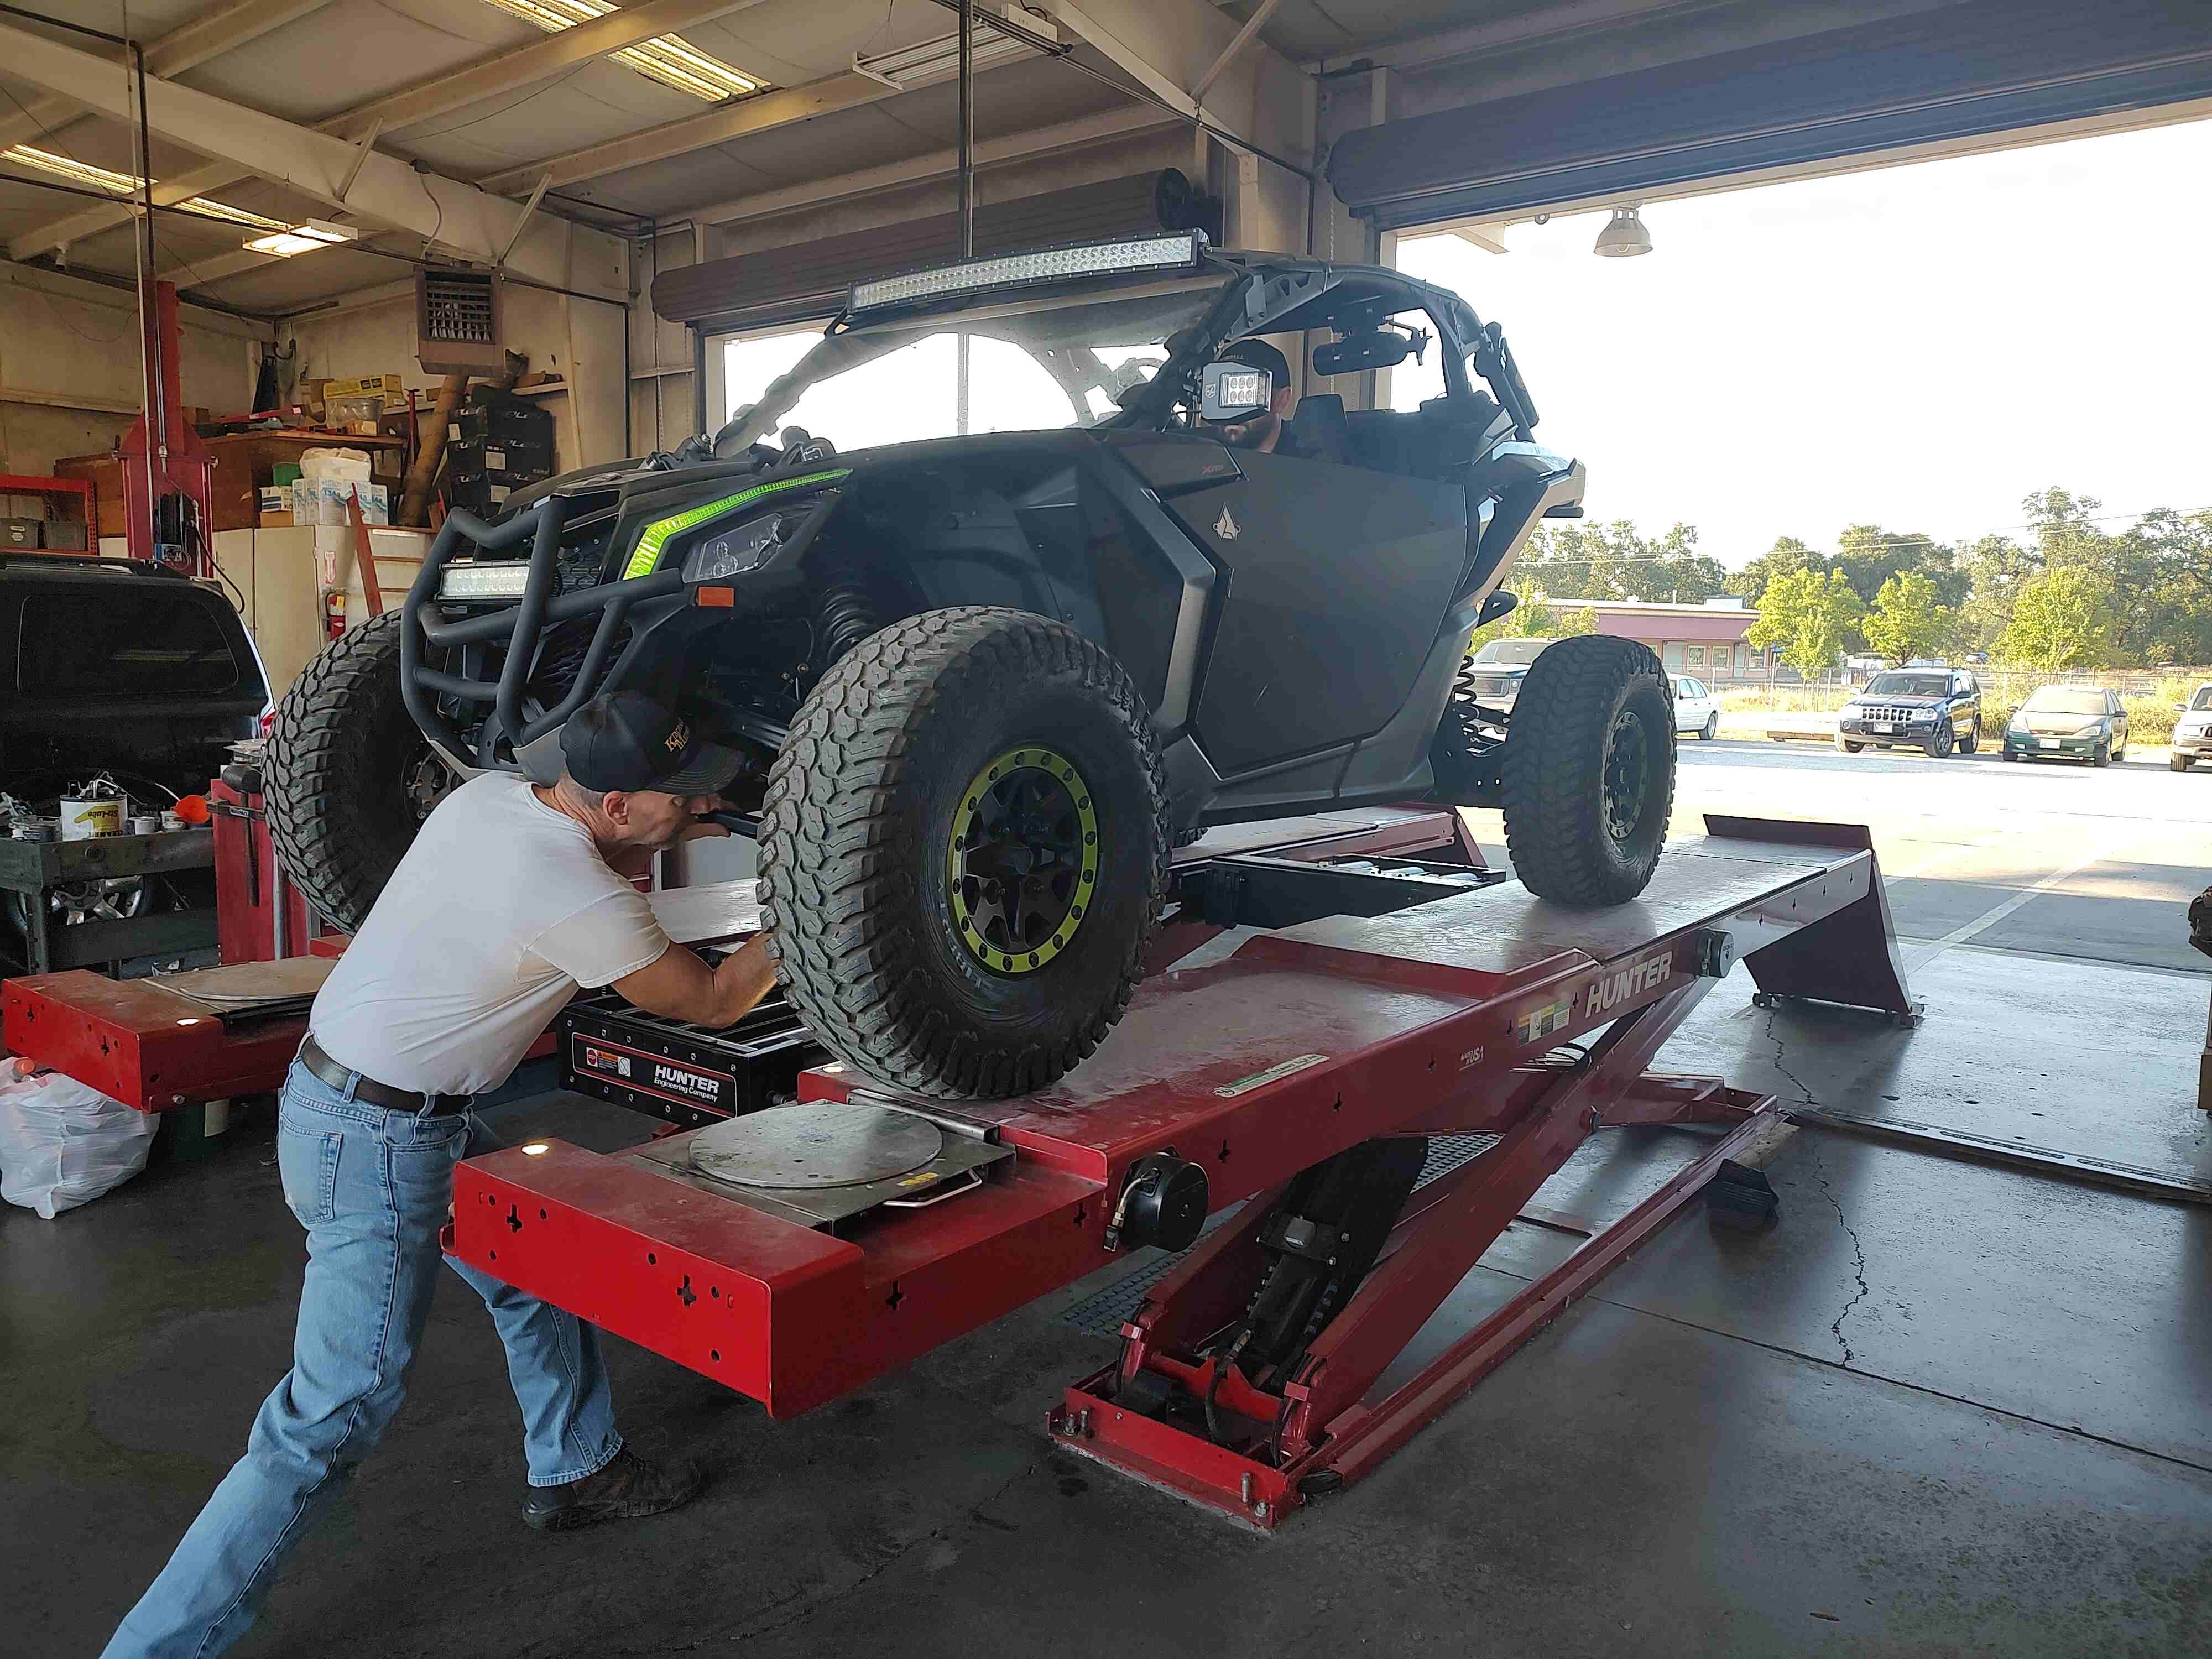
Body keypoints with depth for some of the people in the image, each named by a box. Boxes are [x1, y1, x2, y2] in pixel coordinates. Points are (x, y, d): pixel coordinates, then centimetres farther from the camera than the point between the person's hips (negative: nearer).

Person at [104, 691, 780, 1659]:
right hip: (378, 1142, -10)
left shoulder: (488, 795, -2)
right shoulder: (581, 902, -26)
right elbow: (713, 1002, -11)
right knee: (336, 1417, -2)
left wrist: (685, 832, 13)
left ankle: (577, 1471, 39)